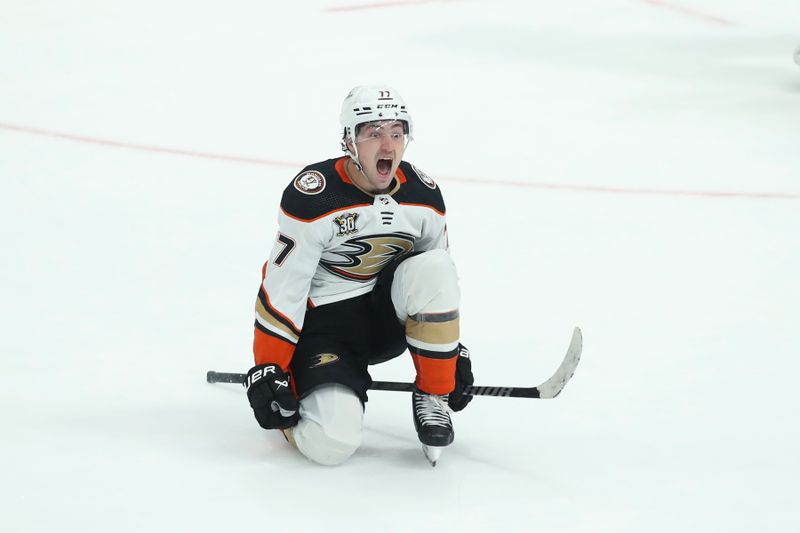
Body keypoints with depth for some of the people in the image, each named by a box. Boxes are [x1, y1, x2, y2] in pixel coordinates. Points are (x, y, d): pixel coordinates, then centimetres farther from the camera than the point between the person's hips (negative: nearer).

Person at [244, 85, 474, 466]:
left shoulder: (424, 195, -2)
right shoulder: (313, 197, -19)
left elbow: (439, 284, 12)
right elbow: (281, 288, -17)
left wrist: (454, 349, 11)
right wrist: (267, 369, -17)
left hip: (387, 313, 5)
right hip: (325, 322, -5)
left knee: (433, 268, -28)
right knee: (332, 442, -26)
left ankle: (433, 396, -12)